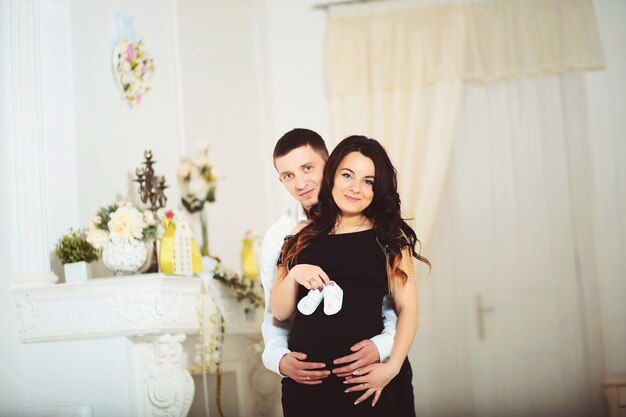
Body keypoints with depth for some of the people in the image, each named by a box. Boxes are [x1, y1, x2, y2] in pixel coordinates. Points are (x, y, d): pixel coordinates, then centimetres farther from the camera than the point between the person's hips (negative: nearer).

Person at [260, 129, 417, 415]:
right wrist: (279, 358, -16)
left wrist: (382, 345, -25)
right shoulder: (278, 237, 0)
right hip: (312, 375, 2)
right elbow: (275, 313, 3)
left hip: (382, 363, -1)